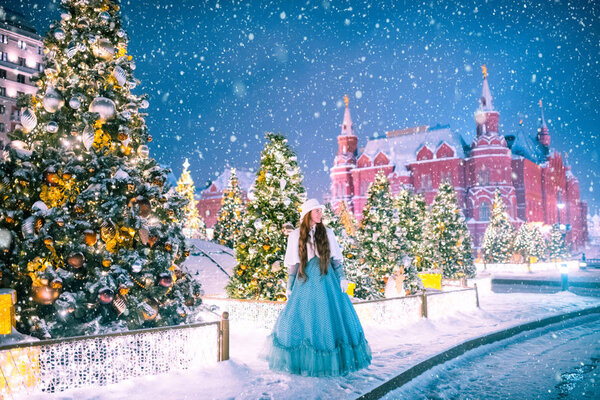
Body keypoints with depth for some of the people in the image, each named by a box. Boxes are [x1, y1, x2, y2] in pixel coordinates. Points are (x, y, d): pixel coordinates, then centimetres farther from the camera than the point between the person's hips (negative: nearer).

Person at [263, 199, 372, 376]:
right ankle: (303, 361, 11)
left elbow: (336, 258, 9)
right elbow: (293, 263, 6)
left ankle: (332, 360, 13)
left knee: (332, 316, 0)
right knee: (301, 319, -3)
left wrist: (341, 277, 0)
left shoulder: (327, 233, 9)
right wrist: (289, 286, 5)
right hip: (305, 282, -1)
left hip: (326, 281, 1)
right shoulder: (296, 236, 4)